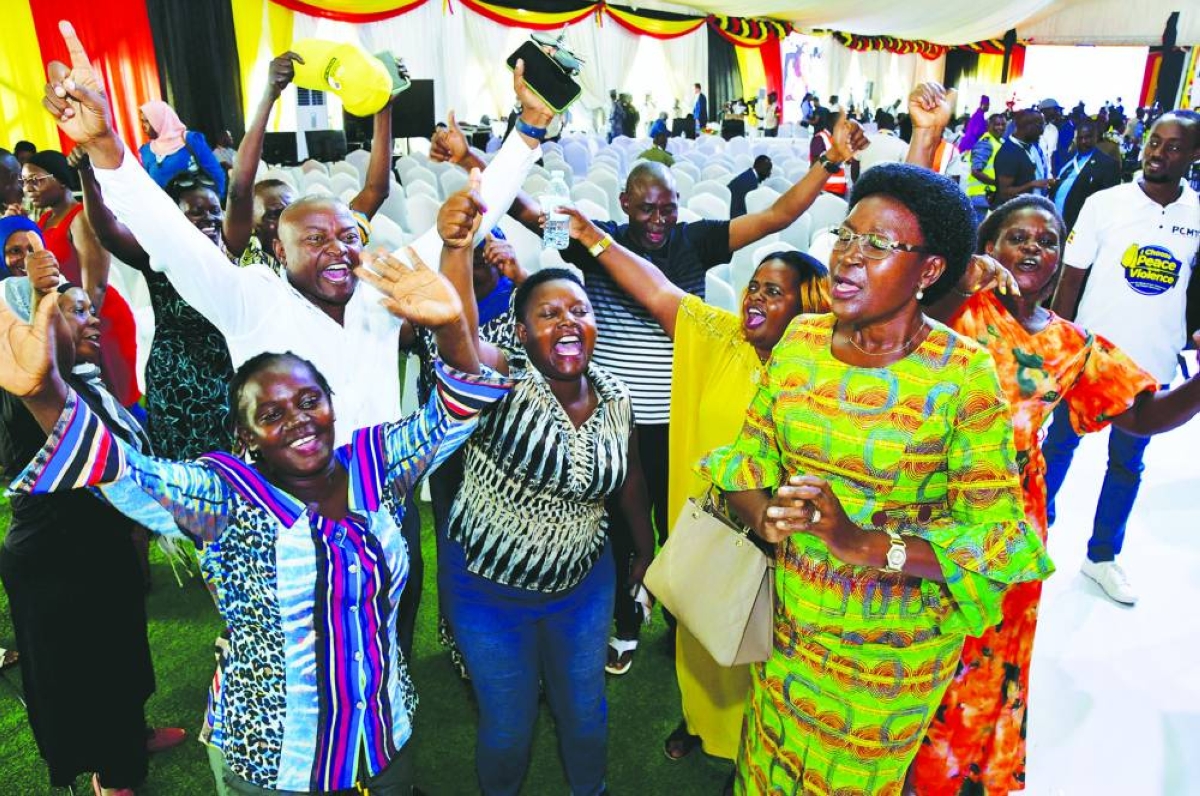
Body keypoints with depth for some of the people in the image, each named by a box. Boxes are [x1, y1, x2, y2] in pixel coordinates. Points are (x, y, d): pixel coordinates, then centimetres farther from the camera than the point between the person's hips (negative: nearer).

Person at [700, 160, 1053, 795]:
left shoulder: (964, 377, -18)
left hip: (893, 642, -3)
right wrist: (767, 517, -21)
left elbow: (993, 532, -18)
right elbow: (749, 457, 0)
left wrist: (864, 544, -31)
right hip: (787, 617, 4)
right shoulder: (799, 340, -6)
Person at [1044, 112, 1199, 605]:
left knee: (1127, 462, 14)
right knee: (1060, 443, 13)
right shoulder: (1105, 204, -8)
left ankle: (1102, 556, 30)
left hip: (1153, 364, 2)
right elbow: (1072, 277, -5)